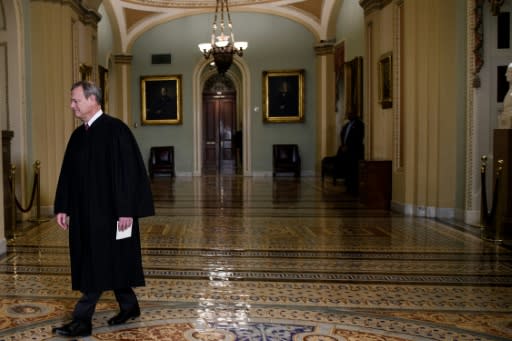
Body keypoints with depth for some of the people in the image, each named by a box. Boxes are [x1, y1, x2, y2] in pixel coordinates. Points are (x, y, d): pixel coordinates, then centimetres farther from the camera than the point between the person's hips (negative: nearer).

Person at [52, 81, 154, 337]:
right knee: (111, 262, 13)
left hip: (109, 211, -8)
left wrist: (125, 211, -20)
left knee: (100, 264, -3)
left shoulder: (115, 130, -13)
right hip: (85, 212, 8)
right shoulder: (78, 135, 11)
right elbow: (68, 174, 14)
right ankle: (129, 306, 28)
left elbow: (127, 172, -17)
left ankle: (82, 321, 3)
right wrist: (62, 208, 10)